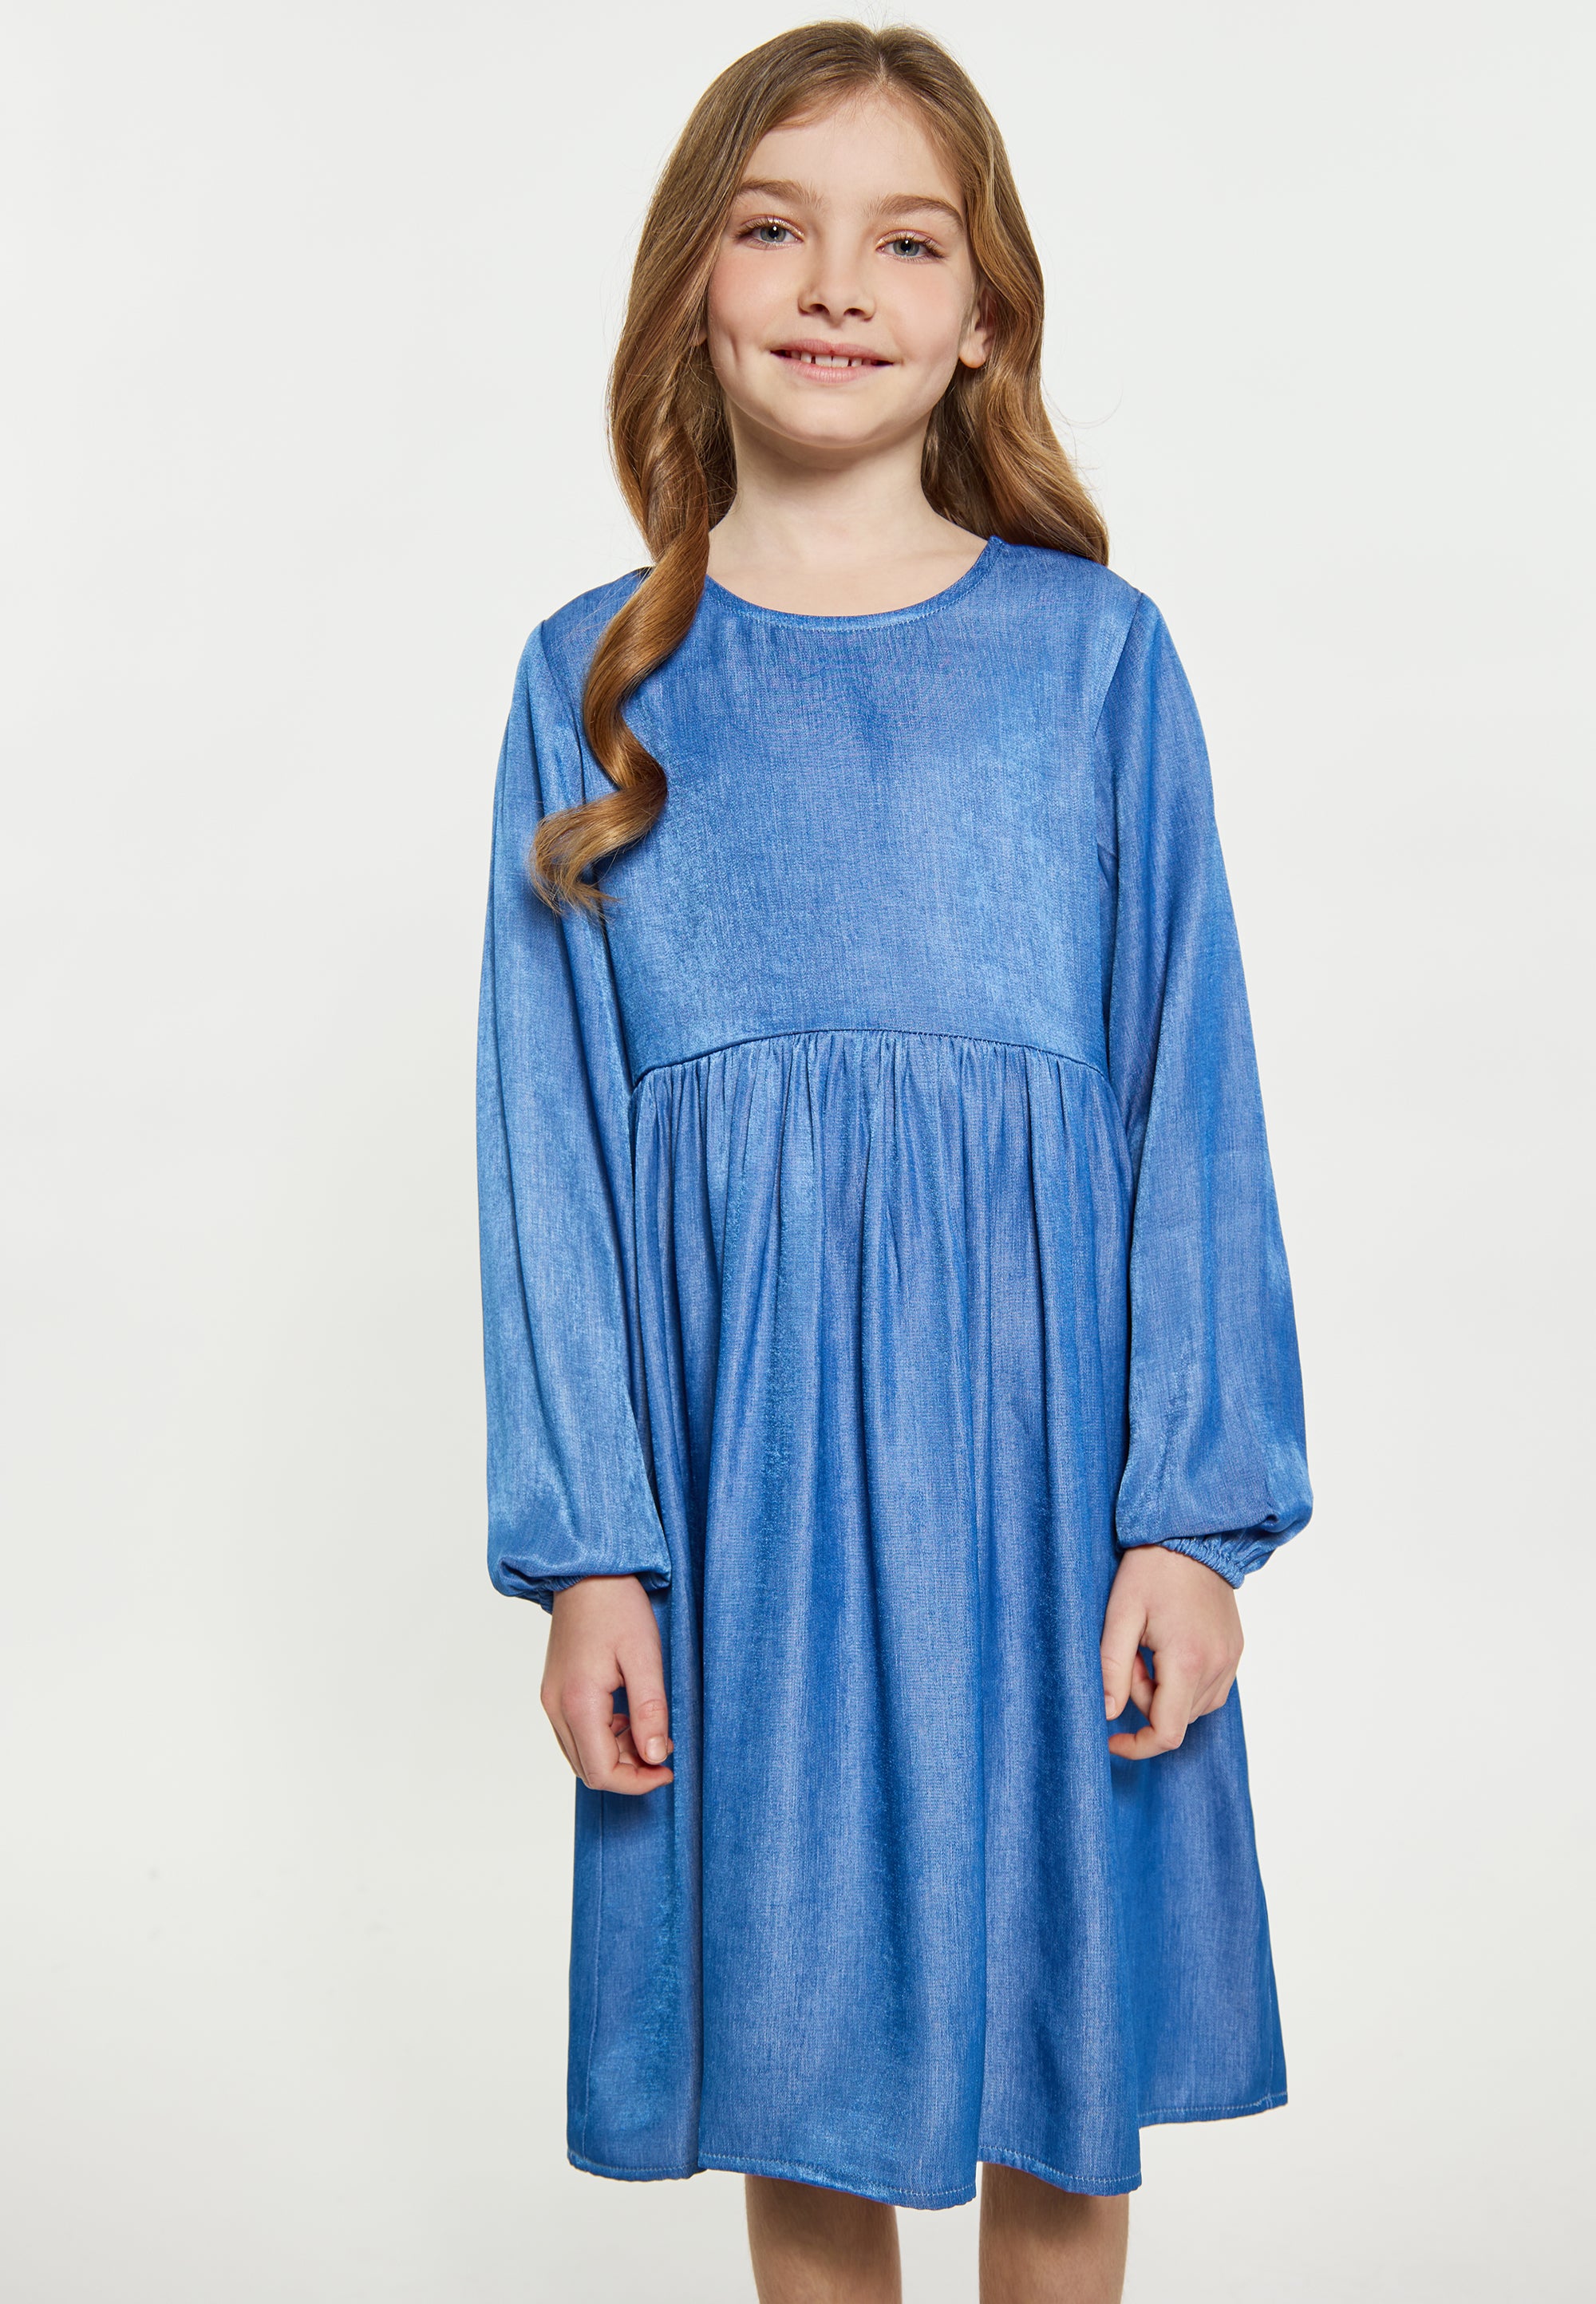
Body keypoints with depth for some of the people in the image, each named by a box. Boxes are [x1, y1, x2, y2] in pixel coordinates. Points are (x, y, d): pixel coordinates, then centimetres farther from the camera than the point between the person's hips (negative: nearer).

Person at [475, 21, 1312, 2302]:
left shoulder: (1094, 651, 0)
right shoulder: (594, 679, 3)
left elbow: (1191, 1098, -1)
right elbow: (552, 1133, 2)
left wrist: (1196, 1510, -6)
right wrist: (588, 1542, -4)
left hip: (1036, 1437, 0)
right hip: (739, 1455, 1)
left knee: (1060, 2042, 11)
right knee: (797, 2053, 13)